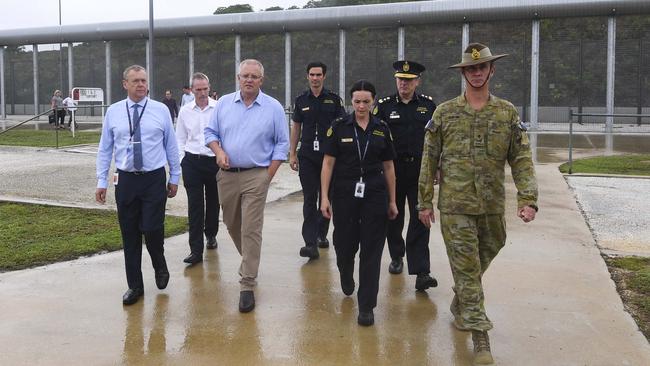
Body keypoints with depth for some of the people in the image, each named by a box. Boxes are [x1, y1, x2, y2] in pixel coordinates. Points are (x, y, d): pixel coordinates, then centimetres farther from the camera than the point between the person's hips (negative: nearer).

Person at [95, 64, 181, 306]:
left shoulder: (161, 110, 0)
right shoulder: (113, 112, 4)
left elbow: (171, 146, 4)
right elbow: (105, 149, 7)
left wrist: (175, 178, 6)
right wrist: (101, 181, 4)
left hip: (155, 179, -1)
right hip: (125, 180, 2)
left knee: (152, 229, -7)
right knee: (129, 235, 7)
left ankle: (160, 266, 27)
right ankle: (134, 286, 21)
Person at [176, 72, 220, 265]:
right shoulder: (185, 111, 4)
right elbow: (180, 139, 12)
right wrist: (180, 160, 3)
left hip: (214, 161, -1)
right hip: (192, 162, 1)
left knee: (213, 201, 16)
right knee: (195, 206, -2)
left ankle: (211, 235, 40)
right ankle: (196, 250, 0)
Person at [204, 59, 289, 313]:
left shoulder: (274, 108, -1)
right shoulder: (223, 103, 6)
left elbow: (282, 144, 2)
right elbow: (210, 133, 11)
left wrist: (269, 175, -5)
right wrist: (219, 151, -9)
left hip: (256, 176, -4)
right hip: (227, 175, 4)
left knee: (251, 230, -7)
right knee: (232, 225, 15)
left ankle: (247, 286, -1)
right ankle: (249, 262, 41)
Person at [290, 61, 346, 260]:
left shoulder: (334, 100, 2)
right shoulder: (301, 101, 7)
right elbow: (295, 128, 11)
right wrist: (292, 154, 6)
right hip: (307, 156, 0)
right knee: (309, 199, -6)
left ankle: (322, 234, 27)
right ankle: (310, 243, -10)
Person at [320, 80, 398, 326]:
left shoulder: (382, 129, 6)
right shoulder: (339, 127, 0)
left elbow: (388, 167, 10)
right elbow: (328, 163, 0)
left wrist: (392, 201, 10)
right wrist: (324, 197, -6)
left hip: (375, 195, 1)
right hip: (344, 195, -1)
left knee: (371, 251, -1)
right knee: (345, 245, 7)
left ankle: (366, 307, 9)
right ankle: (346, 276, 44)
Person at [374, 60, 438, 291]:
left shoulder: (428, 105, 5)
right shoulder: (384, 105, 1)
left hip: (420, 170, 0)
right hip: (393, 170, 1)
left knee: (420, 220, -6)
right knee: (393, 217, 13)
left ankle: (421, 273, -7)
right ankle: (396, 257, 36)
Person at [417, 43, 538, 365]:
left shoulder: (507, 113, 3)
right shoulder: (444, 113, 0)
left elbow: (522, 160, 0)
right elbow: (429, 160, 2)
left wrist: (528, 199, -11)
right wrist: (424, 202, 1)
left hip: (492, 206, 2)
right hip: (455, 206, -2)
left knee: (481, 262, 18)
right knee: (467, 269, -2)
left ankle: (460, 304, 45)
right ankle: (480, 337, 5)